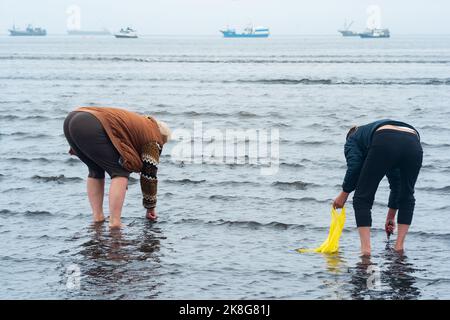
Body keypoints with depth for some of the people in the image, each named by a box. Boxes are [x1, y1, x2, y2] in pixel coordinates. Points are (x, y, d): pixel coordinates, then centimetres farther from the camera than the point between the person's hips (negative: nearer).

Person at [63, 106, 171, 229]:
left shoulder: (138, 122, 35)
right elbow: (149, 175, 13)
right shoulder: (153, 140, 12)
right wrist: (150, 207, 25)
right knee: (121, 172, 3)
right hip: (91, 127, -9)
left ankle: (98, 217, 24)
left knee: (96, 170, 25)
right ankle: (114, 223, -3)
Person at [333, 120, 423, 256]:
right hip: (414, 143, 5)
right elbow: (397, 182, 49)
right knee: (406, 197, 28)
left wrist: (344, 194, 18)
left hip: (385, 144, -5)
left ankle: (366, 249, 2)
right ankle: (399, 246, 24)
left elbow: (354, 167, 7)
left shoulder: (353, 139, 32)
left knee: (363, 198, 11)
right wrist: (391, 216, 58)